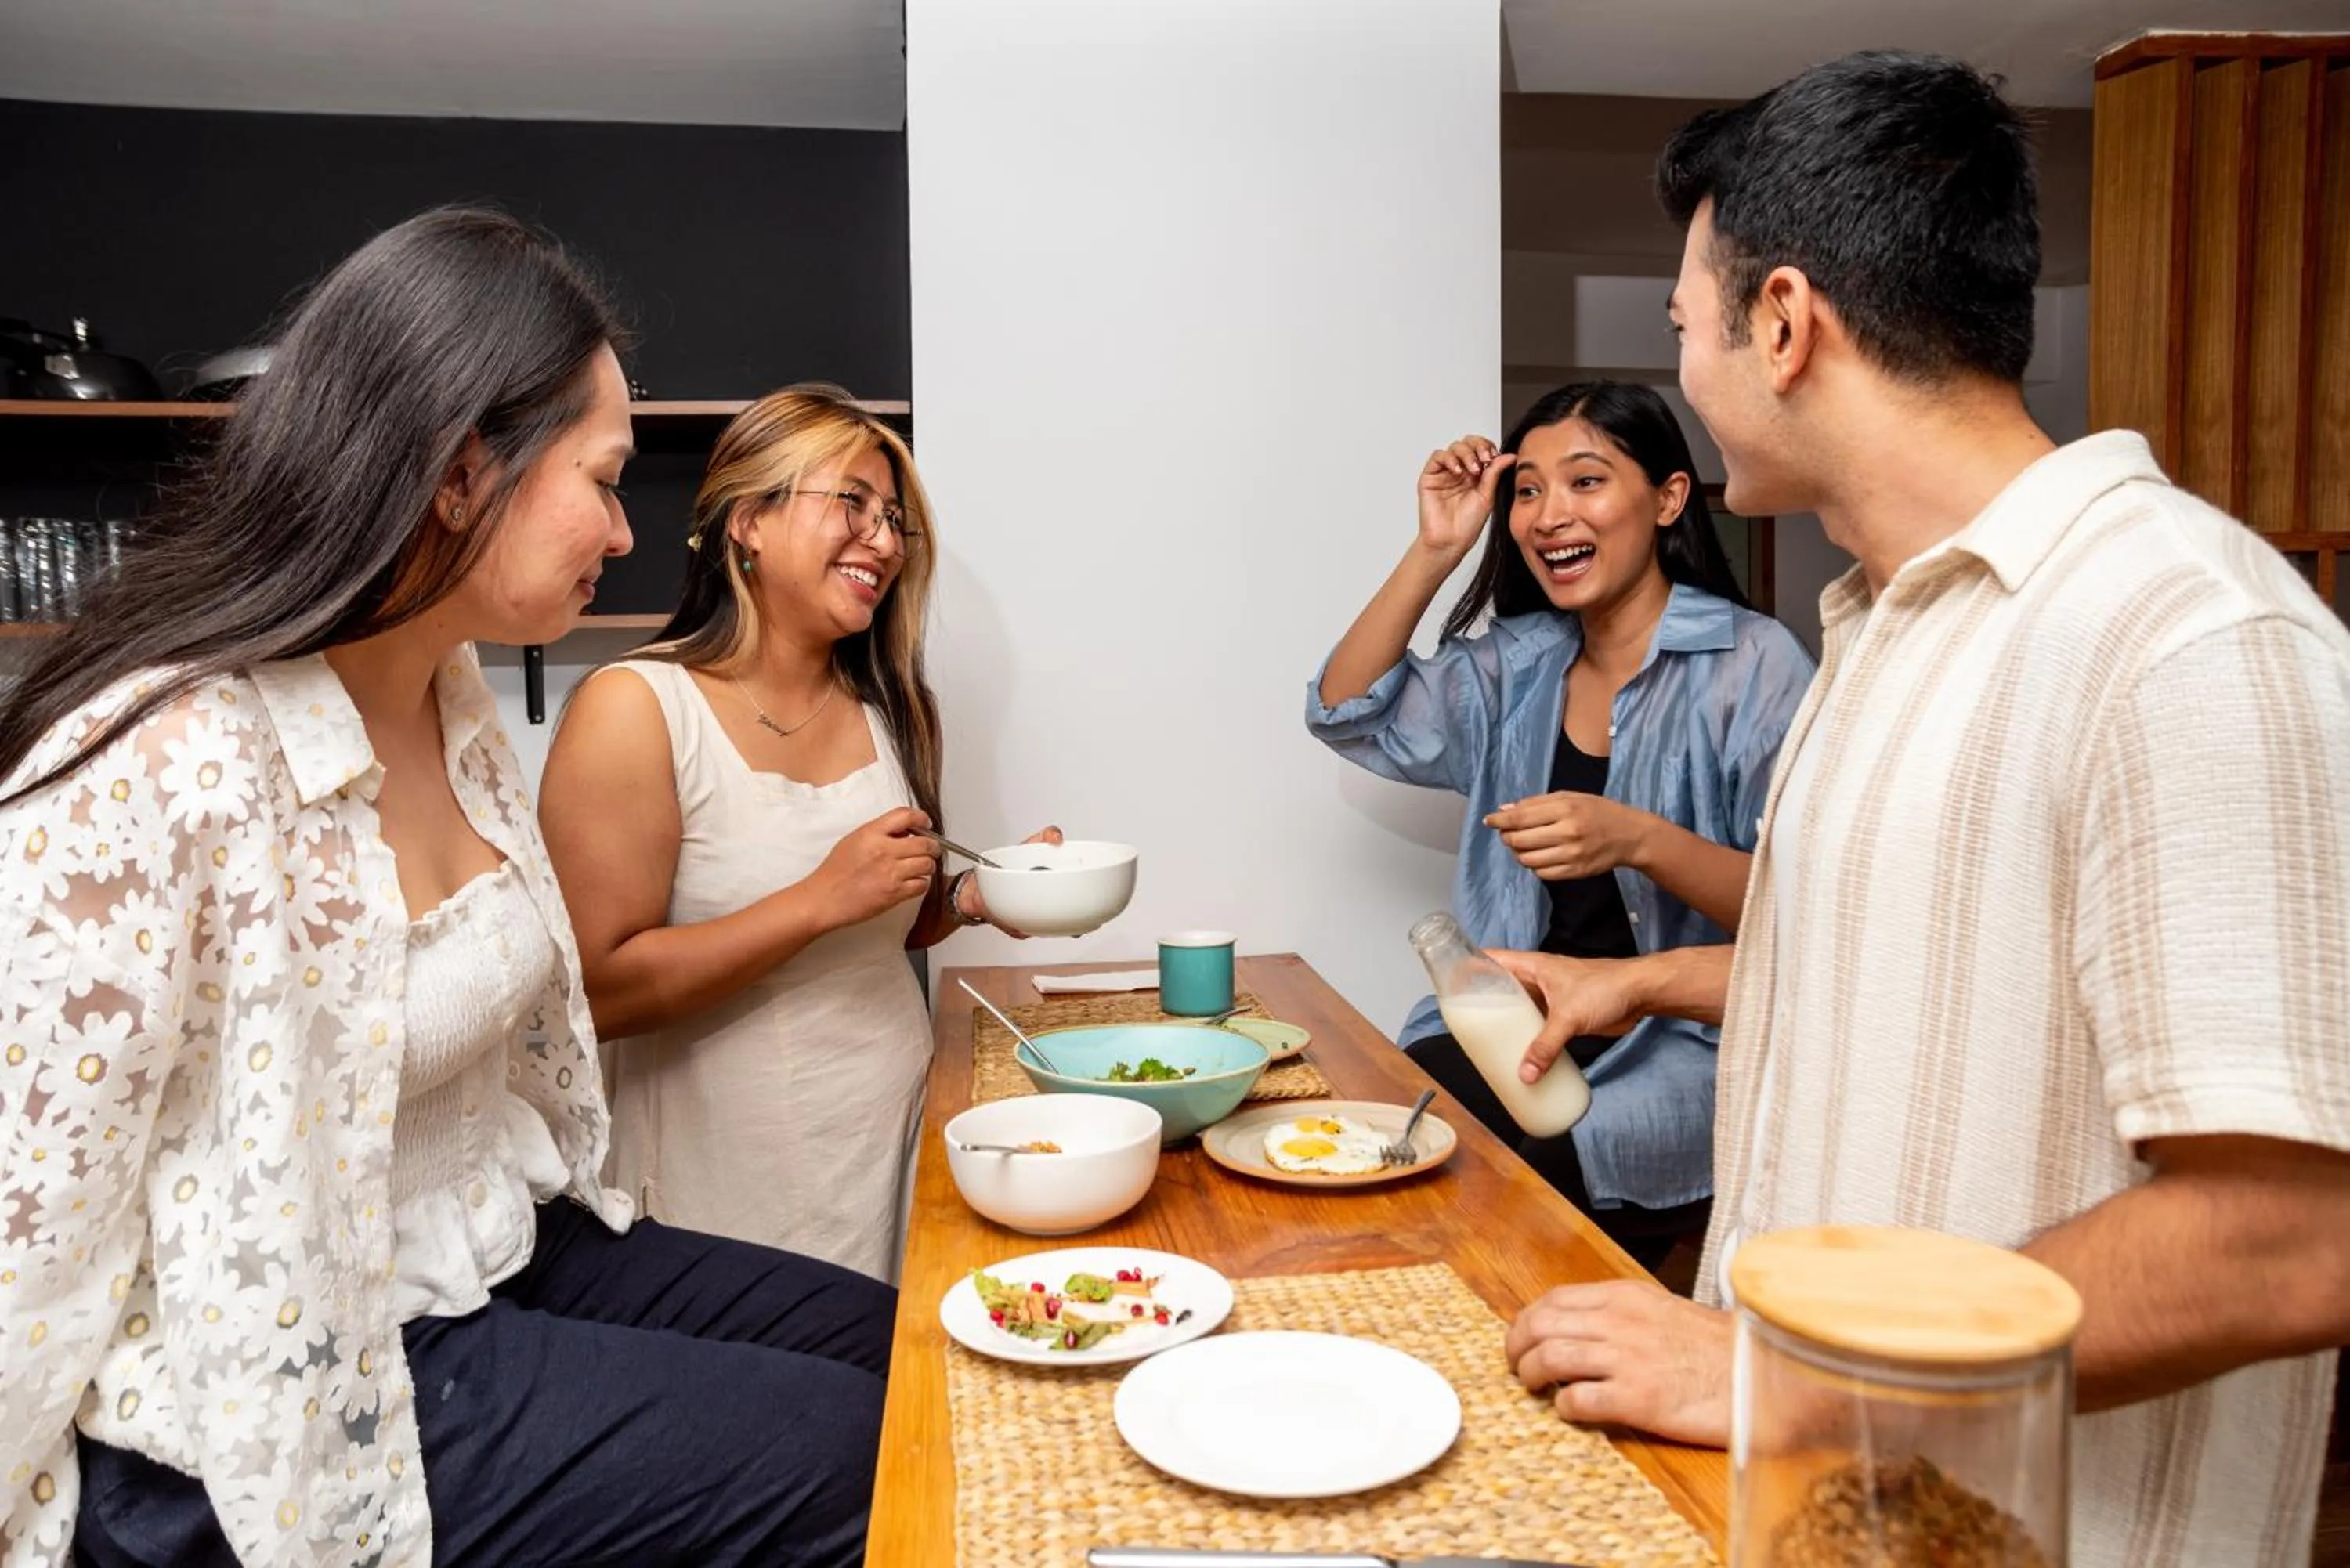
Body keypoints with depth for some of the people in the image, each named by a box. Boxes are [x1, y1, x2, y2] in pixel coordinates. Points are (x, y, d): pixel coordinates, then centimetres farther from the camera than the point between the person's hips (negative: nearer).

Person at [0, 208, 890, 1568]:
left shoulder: (459, 704, 0)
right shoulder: (152, 773, -26)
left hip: (504, 1249, 8)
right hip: (292, 1394, -8)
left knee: (908, 1353, 8)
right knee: (851, 1456, -10)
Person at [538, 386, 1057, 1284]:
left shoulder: (888, 709, 5)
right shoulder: (635, 711, -13)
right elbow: (598, 991, -19)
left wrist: (971, 897, -3)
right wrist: (823, 899, -23)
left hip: (904, 1135, 5)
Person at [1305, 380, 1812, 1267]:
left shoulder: (1756, 667, -5)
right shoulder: (1516, 665, 13)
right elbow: (1350, 715, 6)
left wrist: (1640, 841, -26)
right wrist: (1435, 552, -1)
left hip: (1688, 1041, -5)